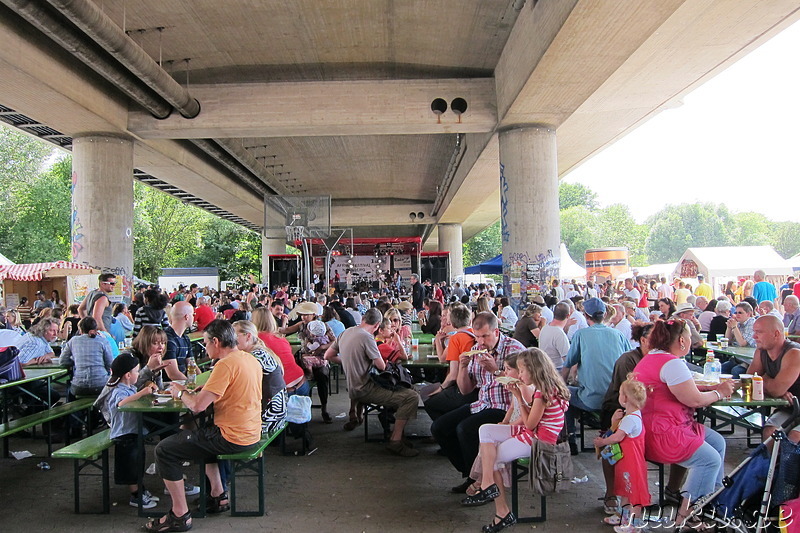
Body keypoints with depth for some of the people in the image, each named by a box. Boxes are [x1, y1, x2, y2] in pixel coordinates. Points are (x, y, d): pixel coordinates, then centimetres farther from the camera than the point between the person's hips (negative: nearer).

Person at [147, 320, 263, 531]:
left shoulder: (226, 365, -21)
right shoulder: (250, 359, 8)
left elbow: (198, 406, -23)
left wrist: (180, 393, -2)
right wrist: (196, 391, 13)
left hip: (232, 437, -10)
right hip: (251, 432, 10)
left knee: (164, 450, -2)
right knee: (199, 434, 35)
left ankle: (180, 515, 4)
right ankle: (218, 496, 34)